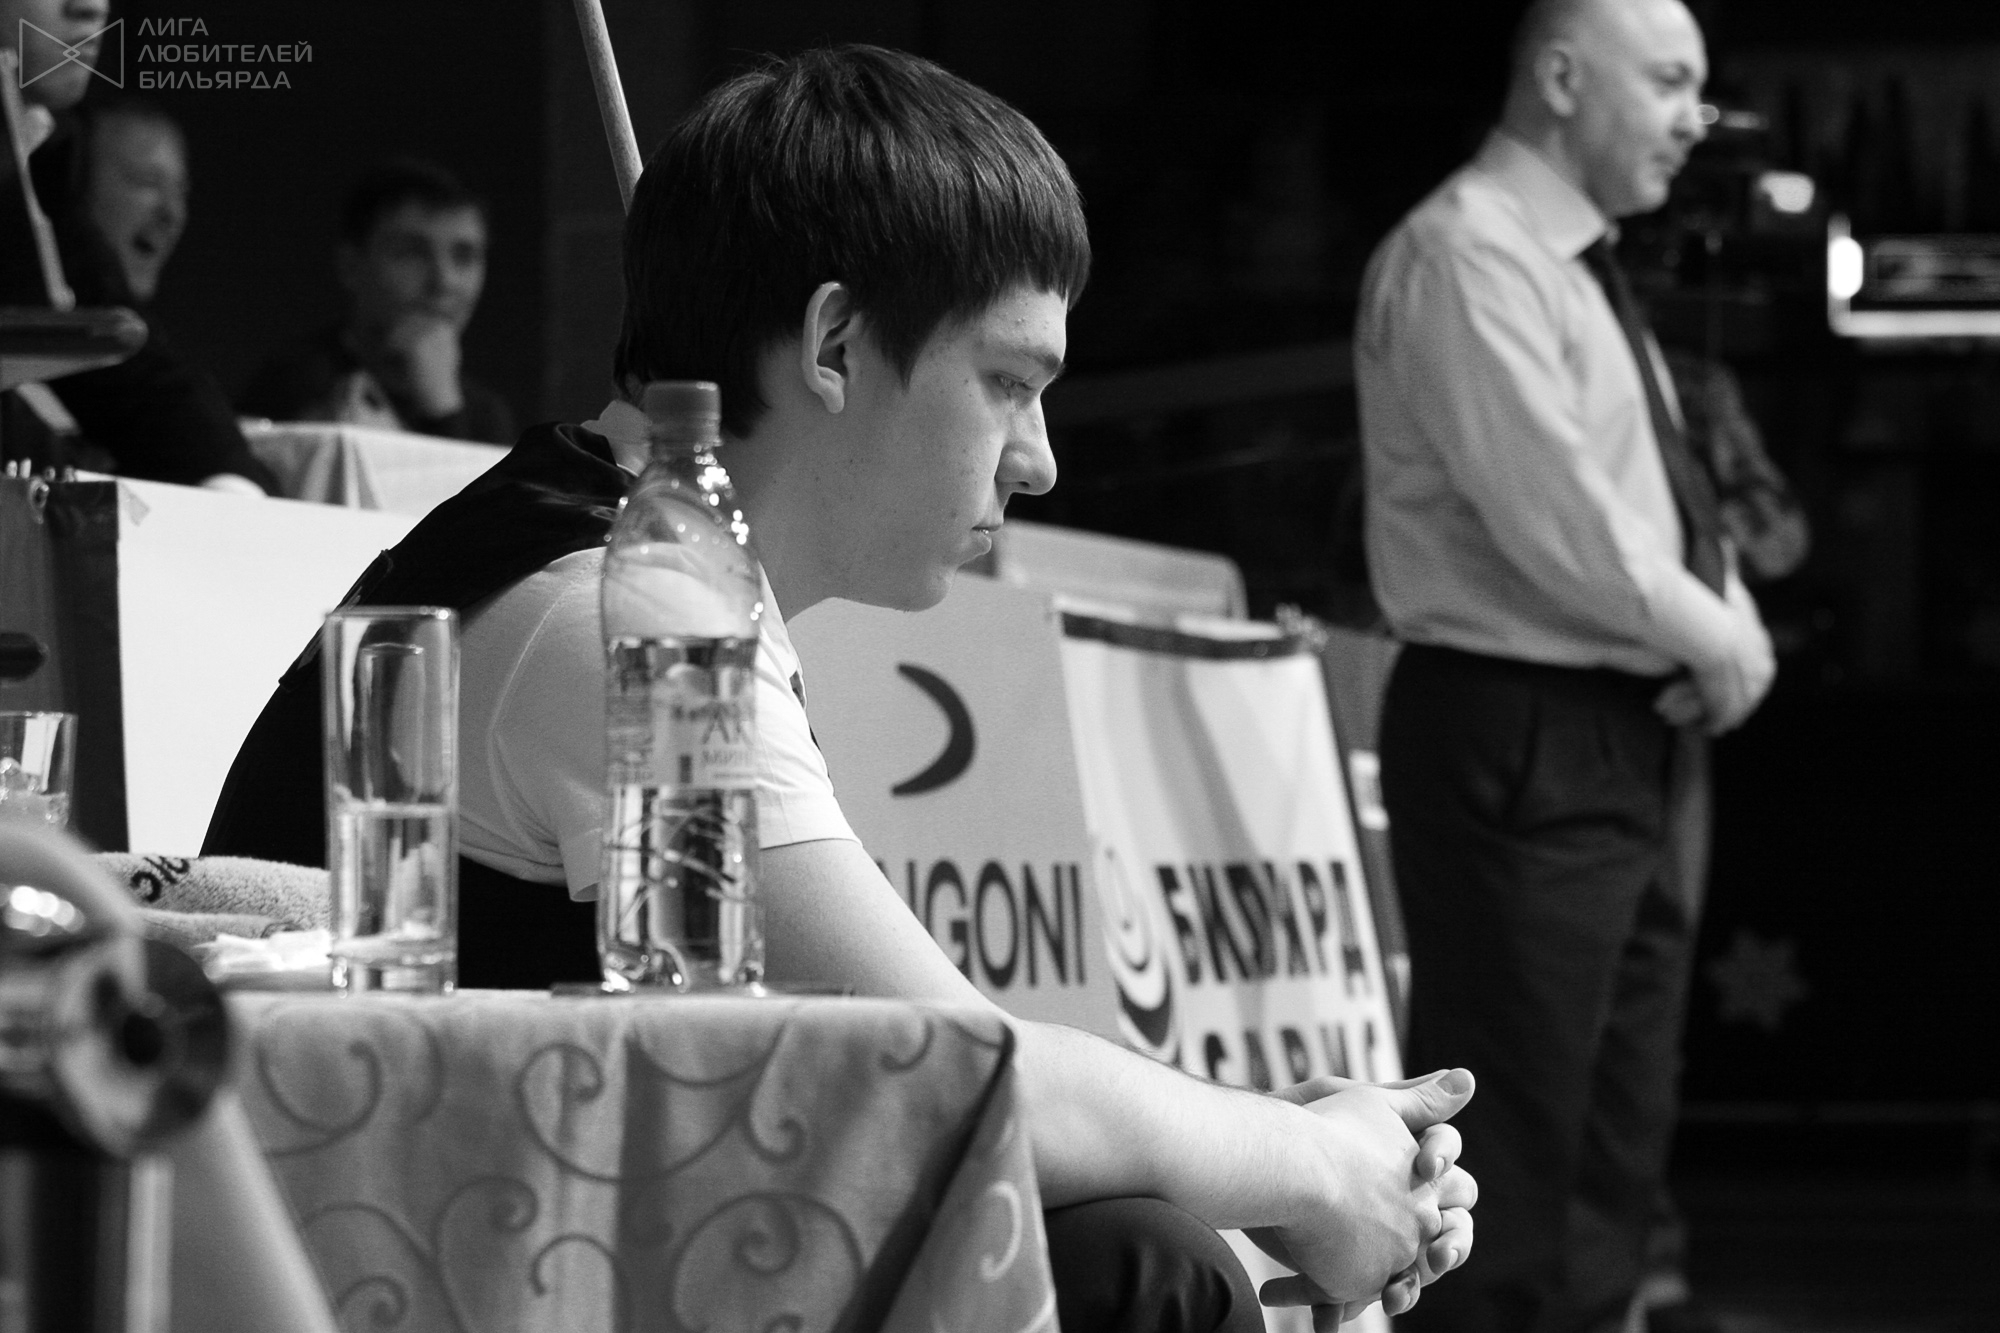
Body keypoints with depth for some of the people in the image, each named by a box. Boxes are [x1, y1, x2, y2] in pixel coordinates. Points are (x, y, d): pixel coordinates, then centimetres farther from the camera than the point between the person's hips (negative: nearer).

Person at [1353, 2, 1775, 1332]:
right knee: (1509, 1139, -9)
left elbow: (1659, 504, 19)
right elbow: (1555, 520, -21)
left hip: (1622, 740, 10)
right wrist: (1714, 640, -10)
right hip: (1518, 744, -10)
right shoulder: (1467, 253, -12)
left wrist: (1734, 621, 0)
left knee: (1619, 1140, 12)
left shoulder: (1582, 266, 17)